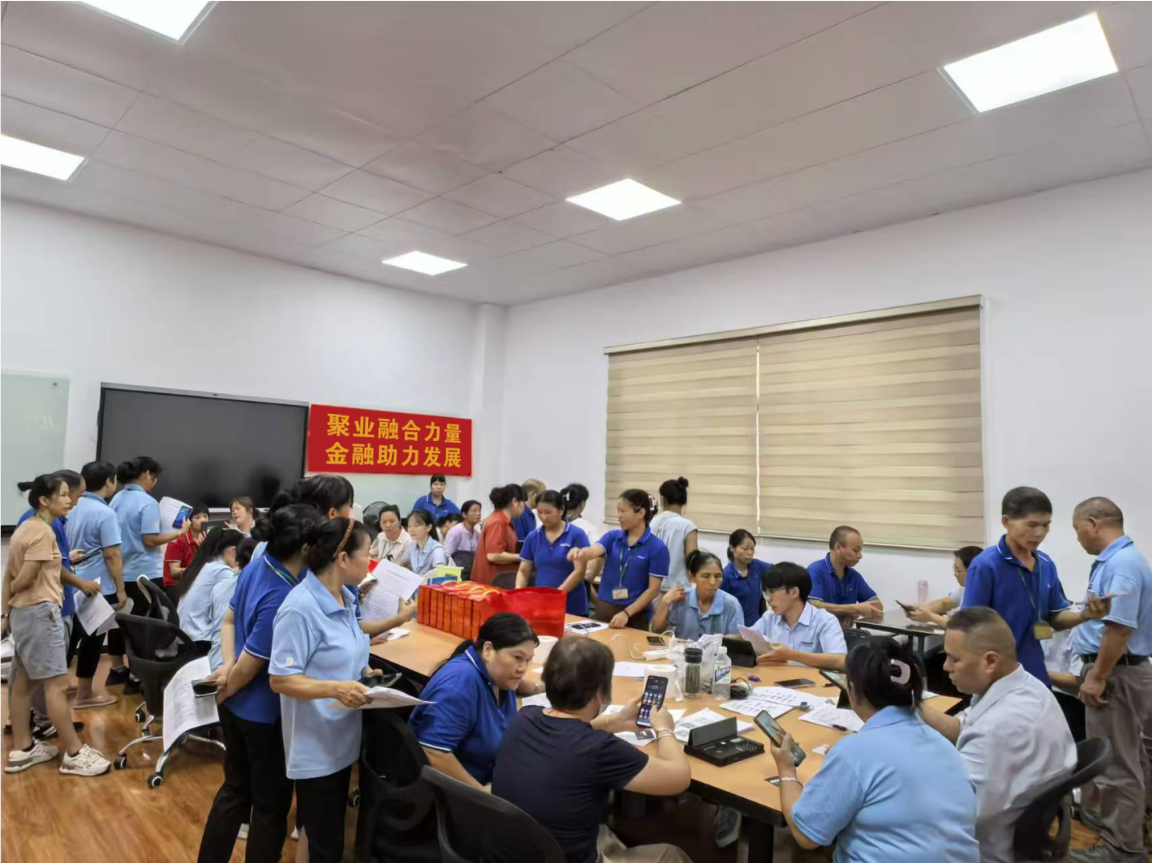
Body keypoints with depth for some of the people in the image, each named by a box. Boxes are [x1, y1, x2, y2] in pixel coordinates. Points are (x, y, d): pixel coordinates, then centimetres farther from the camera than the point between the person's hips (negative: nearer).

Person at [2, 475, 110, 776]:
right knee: (57, 684, -7)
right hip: (41, 612, -10)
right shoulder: (43, 533, -17)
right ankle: (74, 754, -2)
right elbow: (25, 579, -19)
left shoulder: (24, 529, 13)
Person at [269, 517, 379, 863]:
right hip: (315, 747, -8)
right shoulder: (300, 609, -25)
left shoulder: (346, 597, 2)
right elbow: (280, 679, -23)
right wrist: (335, 689, -34)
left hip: (341, 739, 8)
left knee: (329, 834, 23)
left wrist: (364, 673, 1)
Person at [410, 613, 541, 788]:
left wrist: (540, 686, 8)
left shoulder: (497, 672, 1)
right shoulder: (460, 682, -24)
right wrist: (482, 793, -23)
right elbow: (433, 754, -31)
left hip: (486, 778, 8)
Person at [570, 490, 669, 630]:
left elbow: (653, 589, -10)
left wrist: (626, 613, -16)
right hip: (603, 609, 4)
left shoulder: (657, 548, -9)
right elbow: (593, 551, -17)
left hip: (635, 615, -4)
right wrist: (580, 553, -39)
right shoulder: (613, 536, 2)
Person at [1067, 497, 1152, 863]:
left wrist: (1097, 678, -22)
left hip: (1115, 674, -11)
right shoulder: (1116, 559, 10)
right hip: (1120, 671, 11)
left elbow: (1120, 628, -27)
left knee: (1115, 763, 0)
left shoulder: (1122, 564, -23)